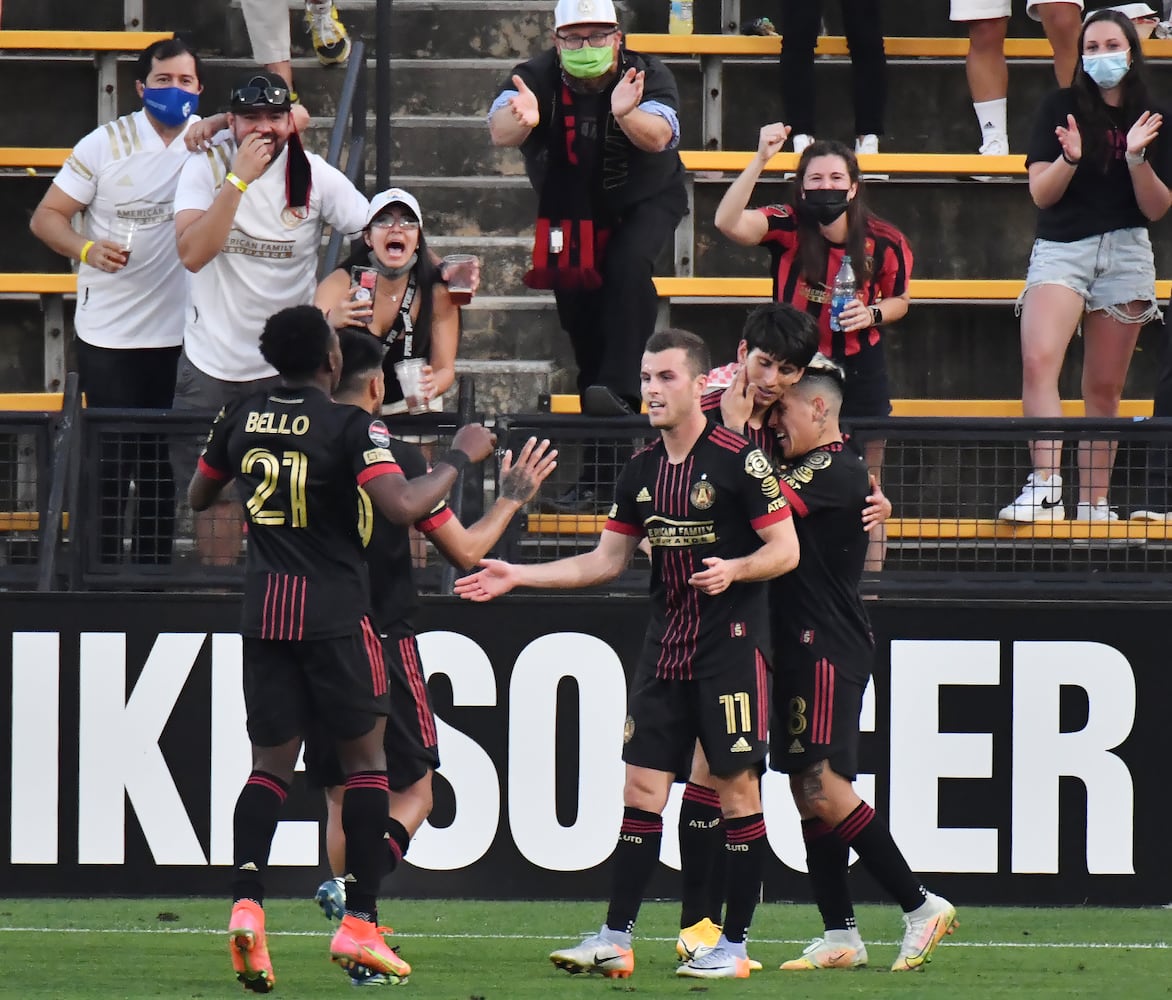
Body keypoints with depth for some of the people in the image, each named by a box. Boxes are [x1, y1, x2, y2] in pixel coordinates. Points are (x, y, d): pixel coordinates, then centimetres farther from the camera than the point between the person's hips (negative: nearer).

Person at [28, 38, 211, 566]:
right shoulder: (106, 144, -6)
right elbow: (46, 216, -5)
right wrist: (87, 249, -25)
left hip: (179, 335, 2)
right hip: (110, 337, -2)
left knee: (165, 463, 8)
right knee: (110, 461, 1)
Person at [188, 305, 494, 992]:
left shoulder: (242, 419, 5)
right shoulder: (350, 427, -11)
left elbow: (198, 497, 20)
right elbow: (403, 506, -22)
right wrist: (460, 458, -8)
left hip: (264, 613, 4)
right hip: (335, 613, -4)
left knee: (272, 765, 8)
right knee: (366, 757, 7)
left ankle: (247, 903, -13)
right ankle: (360, 923, 2)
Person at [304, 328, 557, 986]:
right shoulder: (396, 458, -10)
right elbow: (465, 551, -5)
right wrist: (512, 498, 12)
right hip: (384, 644, -4)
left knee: (343, 796, 13)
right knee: (414, 788, 8)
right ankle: (357, 886, -18)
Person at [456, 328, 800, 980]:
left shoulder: (739, 459, -8)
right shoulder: (642, 470, 11)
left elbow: (786, 550, -8)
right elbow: (605, 562, 18)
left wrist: (734, 569, -26)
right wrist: (518, 577, 13)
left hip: (733, 646, -6)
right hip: (666, 650, 6)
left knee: (736, 786, -3)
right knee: (643, 785, 2)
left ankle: (734, 945, 3)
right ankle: (615, 942, 2)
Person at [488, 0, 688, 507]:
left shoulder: (647, 76, -26)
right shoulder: (538, 78, -22)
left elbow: (658, 137, -43)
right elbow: (499, 131, -39)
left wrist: (627, 116, -65)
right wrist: (520, 119, -63)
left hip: (646, 202, -2)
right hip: (571, 212, 2)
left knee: (627, 266, -34)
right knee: (584, 329, 4)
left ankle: (620, 389, -39)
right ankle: (597, 469, 12)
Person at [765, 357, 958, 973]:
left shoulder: (840, 472, -13)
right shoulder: (807, 471, 18)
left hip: (829, 648, -10)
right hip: (799, 647, 10)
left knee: (825, 788, -13)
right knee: (807, 790, 8)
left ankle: (920, 906, -8)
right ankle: (840, 935, 10)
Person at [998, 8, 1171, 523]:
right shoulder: (1060, 108, 2)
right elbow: (1041, 193, -2)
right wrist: (1070, 157, -21)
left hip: (1125, 253, 2)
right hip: (1060, 249, -2)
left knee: (1104, 389, 4)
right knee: (1039, 362, -24)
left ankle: (1093, 504, 10)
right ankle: (1045, 488, -33)